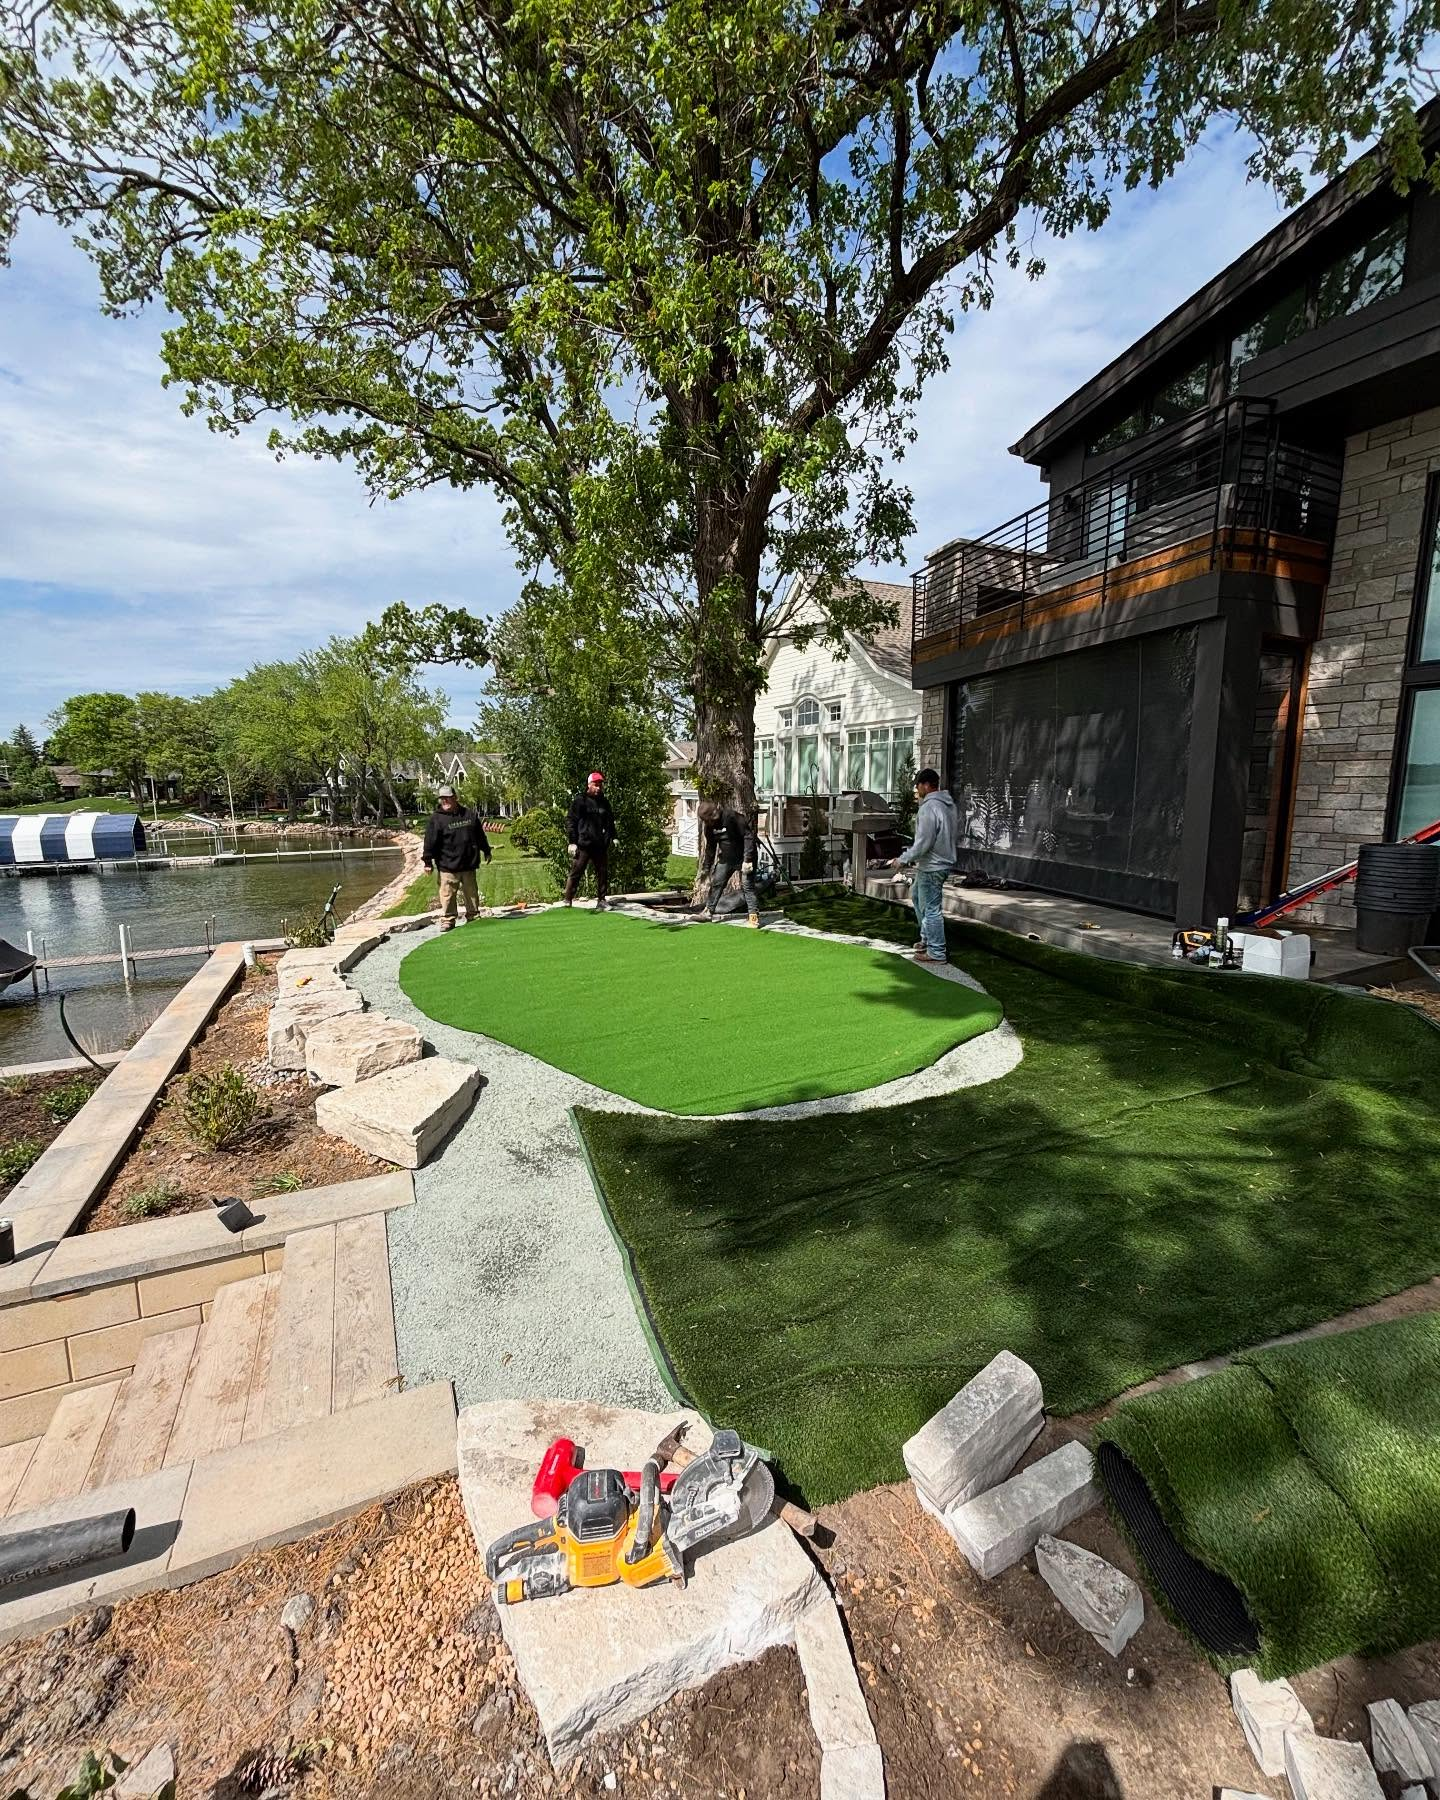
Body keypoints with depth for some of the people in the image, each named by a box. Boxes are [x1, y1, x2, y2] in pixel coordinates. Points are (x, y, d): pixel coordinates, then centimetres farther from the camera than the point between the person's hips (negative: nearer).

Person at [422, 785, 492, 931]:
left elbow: (480, 835, 18)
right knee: (448, 894, -2)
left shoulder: (470, 815, 8)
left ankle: (472, 918, 24)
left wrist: (486, 851, 23)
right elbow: (430, 842, -5)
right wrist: (427, 861, -8)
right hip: (448, 866, -3)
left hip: (469, 864, 4)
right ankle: (447, 920, 8)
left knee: (471, 893, 12)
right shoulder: (436, 819, -3)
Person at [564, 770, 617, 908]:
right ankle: (568, 901, 1)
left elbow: (610, 822, 25)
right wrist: (572, 841, -11)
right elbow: (570, 821, -5)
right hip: (583, 845, -5)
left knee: (603, 874, 9)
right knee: (576, 873, -5)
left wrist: (612, 836, 12)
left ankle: (601, 900, 19)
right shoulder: (580, 800, -2)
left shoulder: (604, 803, 15)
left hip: (601, 845, 6)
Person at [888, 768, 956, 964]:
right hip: (942, 861, 11)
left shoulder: (929, 808, -22)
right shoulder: (947, 804, 9)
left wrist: (903, 859, -13)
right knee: (916, 896, 25)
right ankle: (927, 938, 33)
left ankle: (936, 953, 7)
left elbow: (923, 843, -25)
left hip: (932, 867, -11)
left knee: (931, 909, -1)